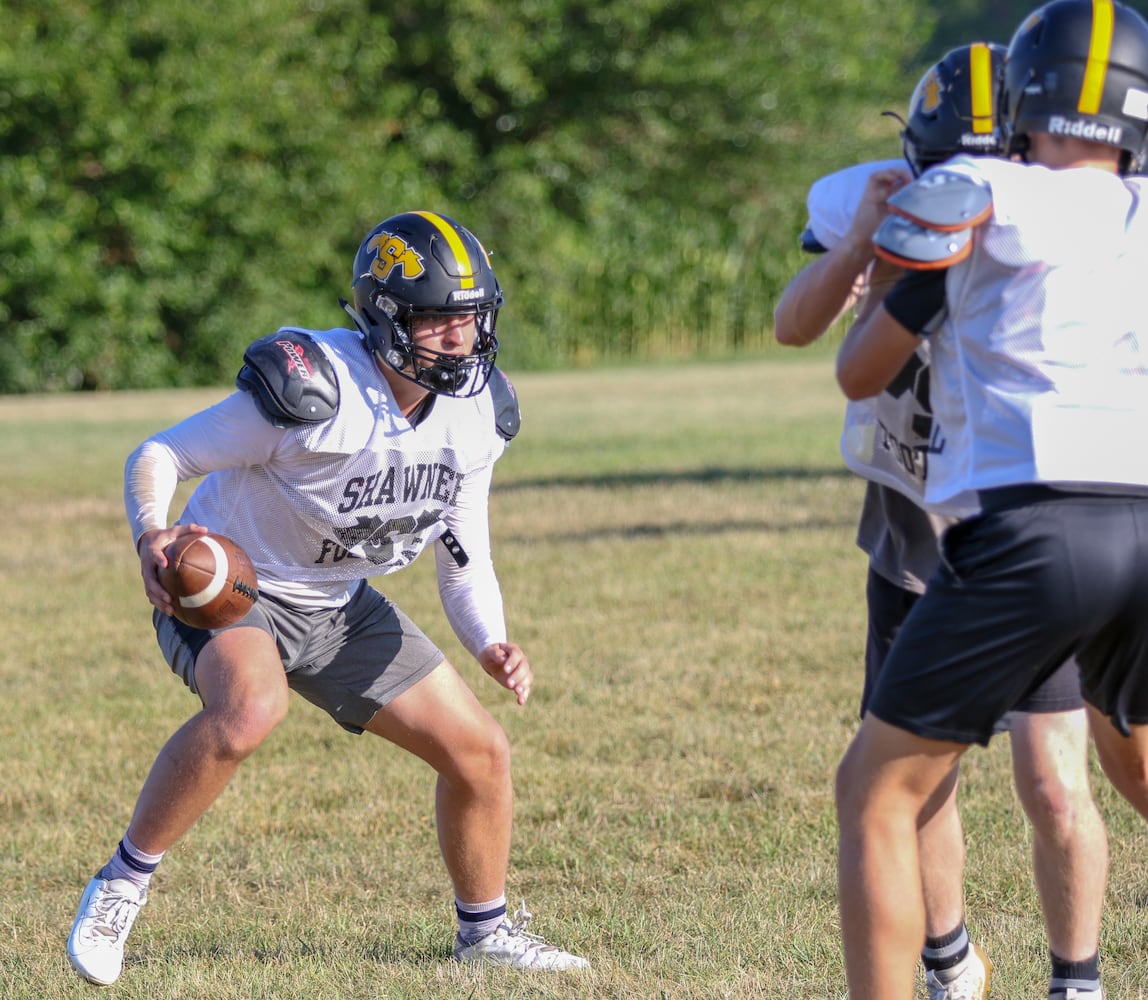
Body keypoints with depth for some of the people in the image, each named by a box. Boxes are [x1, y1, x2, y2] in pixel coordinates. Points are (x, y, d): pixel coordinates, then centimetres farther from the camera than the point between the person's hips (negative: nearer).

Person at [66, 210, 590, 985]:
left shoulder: (475, 417, -6)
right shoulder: (313, 390, -27)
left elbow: (466, 564, 3)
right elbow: (158, 456, -19)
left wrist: (491, 645, -17)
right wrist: (151, 536, -39)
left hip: (337, 608, 7)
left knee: (479, 750, 3)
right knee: (251, 709, -38)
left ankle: (485, 930, 27)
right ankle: (121, 888, -20)